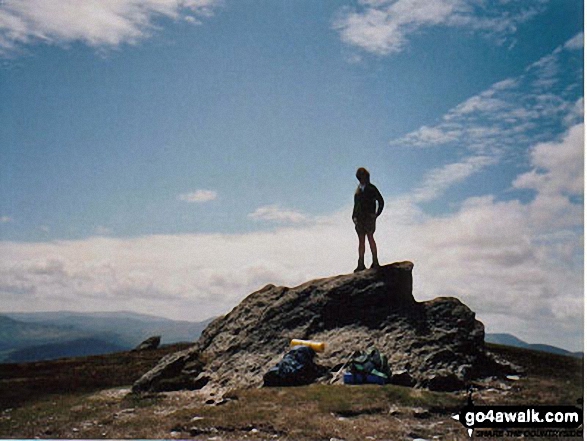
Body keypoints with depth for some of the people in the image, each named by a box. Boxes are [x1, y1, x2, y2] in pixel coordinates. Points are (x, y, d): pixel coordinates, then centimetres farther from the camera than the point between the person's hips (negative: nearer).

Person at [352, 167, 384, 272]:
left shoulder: (371, 188, -1)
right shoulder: (358, 190, 16)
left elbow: (381, 201, -1)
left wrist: (376, 214, -6)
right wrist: (354, 216, 9)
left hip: (369, 217, -5)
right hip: (359, 218, 6)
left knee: (370, 238, -9)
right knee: (361, 240, 4)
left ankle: (375, 262, -4)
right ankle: (361, 264, 5)